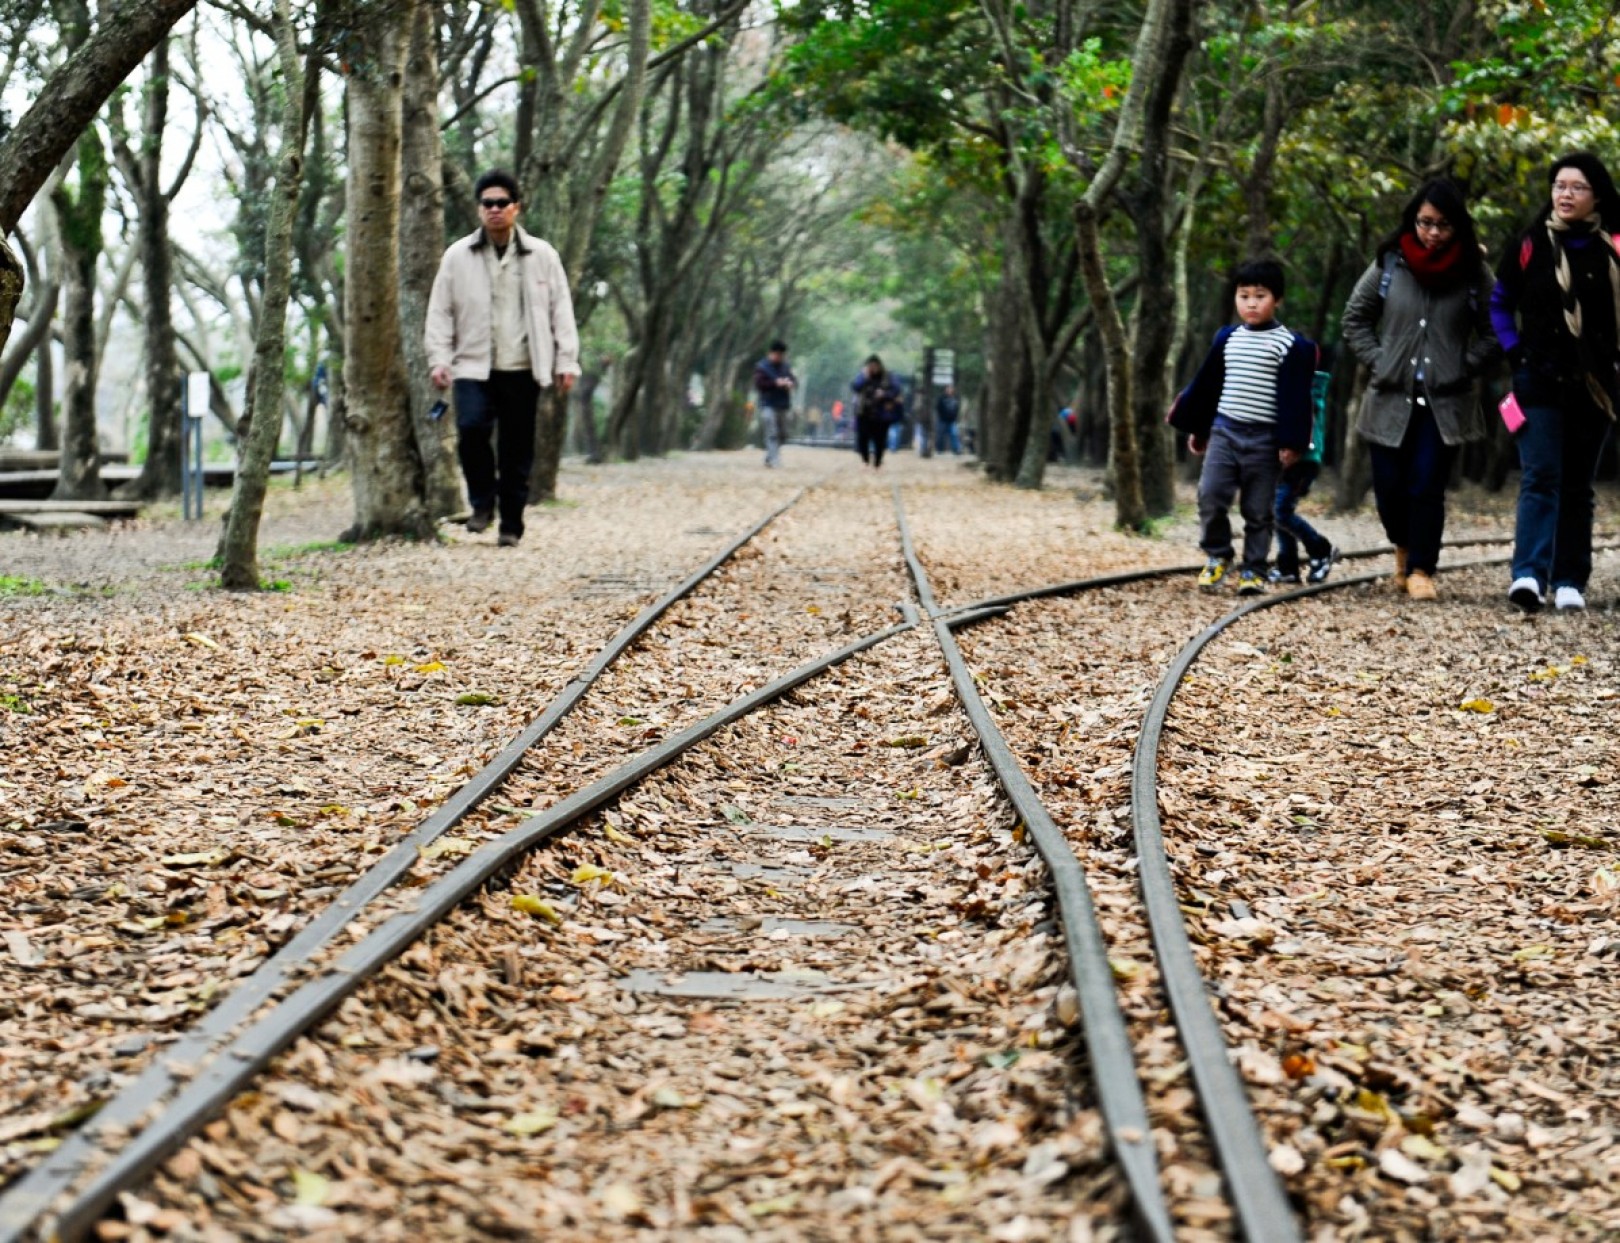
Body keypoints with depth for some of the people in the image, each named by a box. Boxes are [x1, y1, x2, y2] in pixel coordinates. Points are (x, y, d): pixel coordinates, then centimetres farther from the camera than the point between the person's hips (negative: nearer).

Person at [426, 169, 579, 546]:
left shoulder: (542, 256, 6)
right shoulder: (457, 257, 6)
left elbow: (561, 311, 6)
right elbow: (440, 312, 6)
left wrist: (567, 361, 0)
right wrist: (439, 359, -5)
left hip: (522, 370, 1)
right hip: (474, 366, 0)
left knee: (517, 449, 3)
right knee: (471, 427, -22)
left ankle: (511, 525, 15)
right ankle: (482, 502, 0)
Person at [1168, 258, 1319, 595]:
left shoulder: (1290, 345, -5)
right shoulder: (1227, 338, 9)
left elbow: (1295, 398, -8)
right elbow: (1206, 384, 17)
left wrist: (1291, 442, -13)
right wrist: (1197, 427, 19)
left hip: (1264, 438, -3)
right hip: (1224, 430, 3)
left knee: (1258, 511, 3)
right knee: (1210, 496, -10)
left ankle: (1253, 570, 13)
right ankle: (1217, 556, 9)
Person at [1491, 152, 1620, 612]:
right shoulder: (1529, 245, 2)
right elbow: (1500, 304, 11)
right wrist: (1515, 351, 0)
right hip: (1540, 383, -1)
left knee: (1578, 486, 7)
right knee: (1540, 478, -11)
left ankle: (1570, 583, 11)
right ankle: (1529, 575, -22)